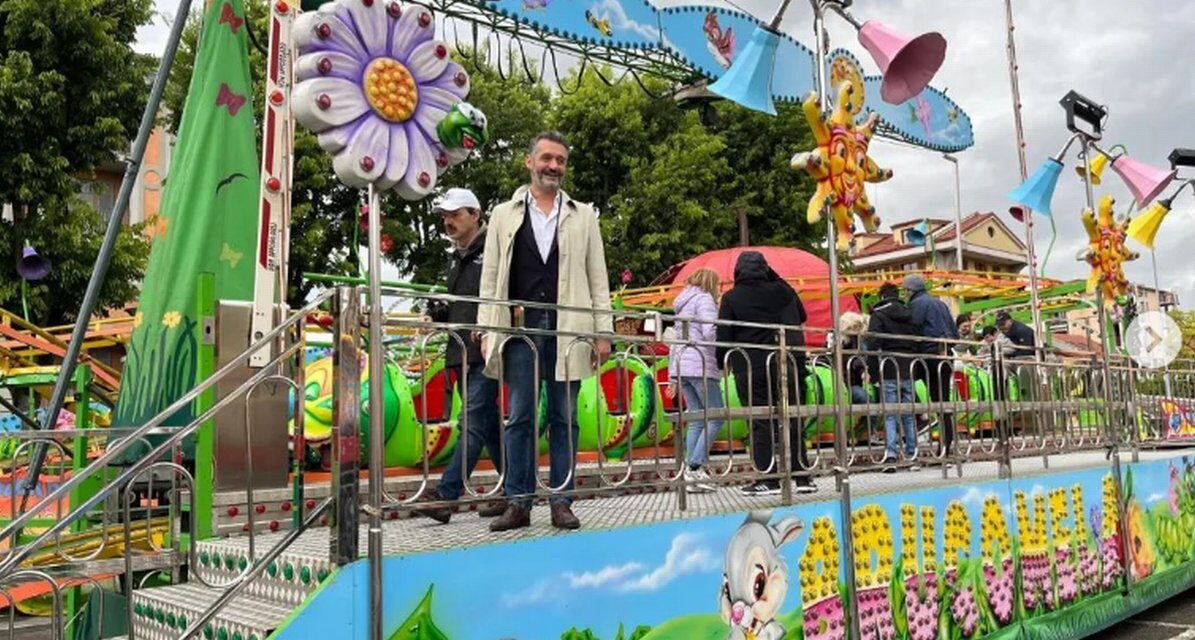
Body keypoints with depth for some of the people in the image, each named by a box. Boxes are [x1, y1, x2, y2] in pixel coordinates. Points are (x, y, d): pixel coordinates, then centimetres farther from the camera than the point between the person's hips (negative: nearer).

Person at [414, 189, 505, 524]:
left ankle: (444, 497, -12)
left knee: (474, 424, -9)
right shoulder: (457, 258, 21)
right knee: (489, 426, 12)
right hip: (461, 354, 9)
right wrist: (434, 315, 9)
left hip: (486, 354, -9)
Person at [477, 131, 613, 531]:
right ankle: (519, 503, 8)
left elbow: (597, 278, 10)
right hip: (520, 328, 0)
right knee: (520, 418, 2)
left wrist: (603, 332, 1)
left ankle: (561, 501, 10)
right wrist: (487, 331, 0)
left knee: (564, 418, 3)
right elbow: (490, 278, 9)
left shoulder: (583, 216, 14)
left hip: (568, 330, 0)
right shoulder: (504, 214, 13)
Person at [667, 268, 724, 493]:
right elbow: (710, 332, -18)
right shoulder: (704, 299, -1)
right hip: (700, 366, -8)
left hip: (681, 367, 9)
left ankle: (691, 472, 2)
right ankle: (695, 467, -12)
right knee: (716, 416, -4)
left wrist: (673, 376, 21)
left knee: (696, 420, 7)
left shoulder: (683, 303, 25)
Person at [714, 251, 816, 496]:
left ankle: (768, 479, 0)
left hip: (750, 369, -3)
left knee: (760, 423, 1)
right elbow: (801, 315, 22)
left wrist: (722, 362, 10)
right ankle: (801, 477, 14)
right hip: (784, 367, 3)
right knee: (792, 420, 9)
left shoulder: (731, 298, -5)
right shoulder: (781, 292, 5)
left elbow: (723, 337, -6)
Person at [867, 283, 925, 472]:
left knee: (889, 415, -3)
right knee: (909, 415, 9)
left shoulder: (879, 315, -2)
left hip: (889, 371, -4)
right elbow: (920, 343, 14)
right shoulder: (911, 314, 15)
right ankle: (912, 455, 11)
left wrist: (873, 371, -8)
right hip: (909, 371, 4)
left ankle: (891, 455, -10)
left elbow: (873, 344, -12)